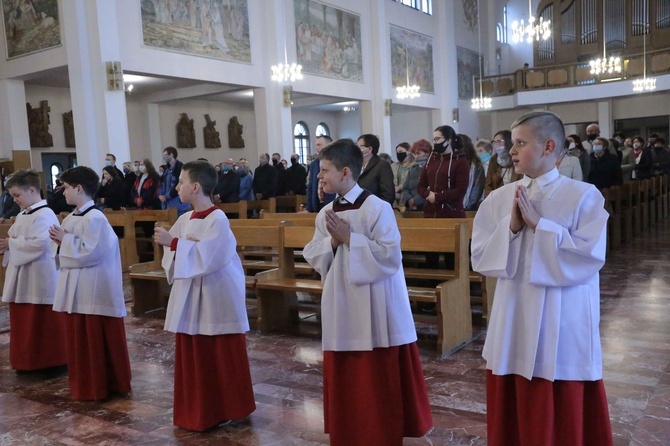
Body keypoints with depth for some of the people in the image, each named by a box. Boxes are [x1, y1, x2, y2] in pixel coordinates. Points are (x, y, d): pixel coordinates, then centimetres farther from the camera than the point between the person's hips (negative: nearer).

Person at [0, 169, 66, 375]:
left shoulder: (45, 215, -16)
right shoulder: (22, 215, 14)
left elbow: (41, 243, -26)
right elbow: (17, 239, 20)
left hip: (40, 279, -9)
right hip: (21, 277, 10)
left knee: (46, 323, 0)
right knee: (23, 323, 15)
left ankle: (55, 362, 13)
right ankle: (29, 361, 27)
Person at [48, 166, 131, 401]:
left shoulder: (95, 218, -17)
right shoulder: (71, 218, 12)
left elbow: (90, 253, -24)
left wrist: (65, 240, -15)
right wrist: (61, 241, 0)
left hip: (93, 289, -10)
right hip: (75, 287, 10)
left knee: (99, 340, 1)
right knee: (78, 339, 16)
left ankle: (104, 385, 13)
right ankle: (85, 385, 28)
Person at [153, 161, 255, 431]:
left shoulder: (218, 220, -15)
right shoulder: (184, 220, 8)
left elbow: (205, 258, -24)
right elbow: (173, 256, 8)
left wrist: (174, 243, -21)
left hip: (216, 299, -8)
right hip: (189, 298, 8)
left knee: (222, 358, 4)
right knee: (192, 357, 14)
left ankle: (229, 409, 21)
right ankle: (198, 411, 29)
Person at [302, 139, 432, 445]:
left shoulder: (378, 209, -13)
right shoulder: (325, 214, 6)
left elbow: (390, 255, -19)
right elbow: (312, 256, 7)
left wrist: (349, 238, -20)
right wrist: (332, 242, -11)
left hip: (374, 307, -6)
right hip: (341, 307, 6)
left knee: (380, 380, 5)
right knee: (344, 378, 15)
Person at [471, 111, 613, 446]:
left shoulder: (584, 196, -8)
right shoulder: (500, 198, 3)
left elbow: (590, 257, -16)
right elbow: (480, 258, 2)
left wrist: (538, 225, -17)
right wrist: (511, 228, -13)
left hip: (562, 327, -3)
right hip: (513, 324, 4)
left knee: (563, 418, 10)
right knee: (512, 417, 14)